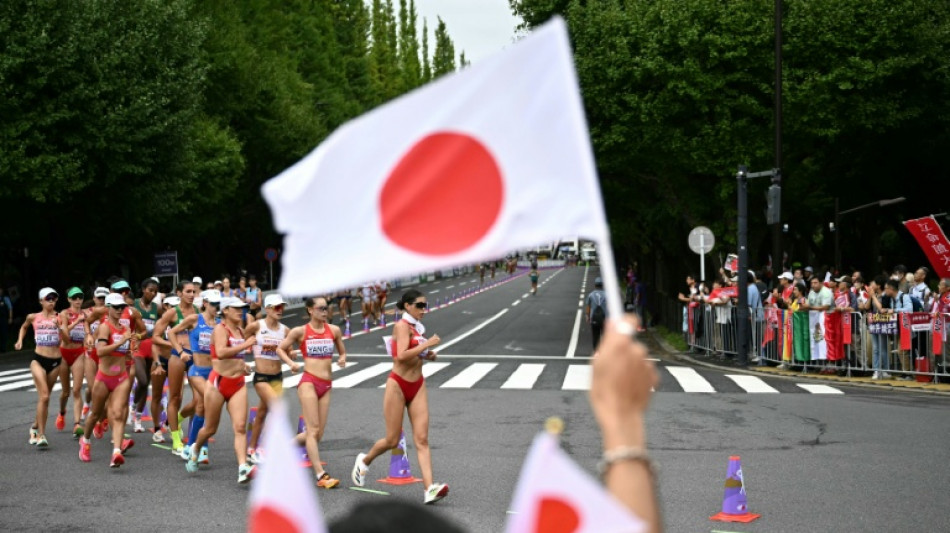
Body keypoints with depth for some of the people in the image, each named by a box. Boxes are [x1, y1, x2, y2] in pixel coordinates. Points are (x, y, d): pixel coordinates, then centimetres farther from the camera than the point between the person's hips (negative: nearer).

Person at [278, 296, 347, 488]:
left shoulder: (334, 330, 7)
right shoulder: (300, 331, -1)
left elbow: (342, 352, 19)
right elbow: (280, 348, 9)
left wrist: (342, 359, -4)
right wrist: (290, 363, -8)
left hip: (326, 385, 5)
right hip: (309, 382, -5)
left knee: (318, 433, 6)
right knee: (313, 430, -11)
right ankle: (321, 475, -14)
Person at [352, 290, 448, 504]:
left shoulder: (418, 327, 11)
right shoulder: (402, 326, -13)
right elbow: (402, 356, -27)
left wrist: (427, 355, 7)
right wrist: (426, 344, -24)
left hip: (417, 385, 7)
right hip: (398, 385, -7)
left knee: (422, 439, -5)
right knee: (392, 440, 3)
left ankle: (430, 489, -15)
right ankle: (364, 460, 33)